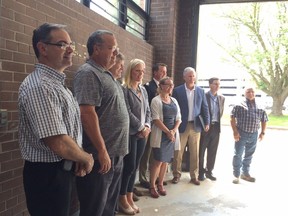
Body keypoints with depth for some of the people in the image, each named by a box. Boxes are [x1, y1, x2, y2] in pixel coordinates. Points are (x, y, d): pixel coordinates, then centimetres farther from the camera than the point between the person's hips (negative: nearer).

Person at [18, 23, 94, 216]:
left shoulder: (57, 83, 9)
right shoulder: (40, 87, -24)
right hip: (48, 174, -9)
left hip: (63, 169, 9)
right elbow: (59, 144, -29)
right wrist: (86, 158, -11)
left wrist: (79, 159, 0)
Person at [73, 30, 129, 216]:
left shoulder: (106, 74, 15)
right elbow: (87, 113, -23)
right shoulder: (88, 73, -14)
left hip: (116, 154, 9)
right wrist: (102, 151, -21)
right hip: (101, 156, -9)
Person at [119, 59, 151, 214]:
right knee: (129, 166, -2)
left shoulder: (143, 90, 13)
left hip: (142, 134, 7)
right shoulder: (124, 89, -10)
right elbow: (127, 113, -14)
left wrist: (147, 126, -2)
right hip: (130, 133, -7)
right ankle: (122, 200, 17)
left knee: (135, 167, 11)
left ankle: (130, 198, 24)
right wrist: (141, 128, -9)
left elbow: (148, 111, 14)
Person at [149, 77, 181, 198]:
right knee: (158, 161, -5)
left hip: (172, 135, 6)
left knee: (166, 161, 10)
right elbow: (156, 119, -13)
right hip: (160, 135, -6)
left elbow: (178, 118, 10)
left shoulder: (174, 101, 12)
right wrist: (168, 132, -15)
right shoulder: (156, 100, -6)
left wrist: (174, 131, -6)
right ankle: (152, 186, 9)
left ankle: (160, 184, 22)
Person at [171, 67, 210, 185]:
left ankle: (194, 176, 22)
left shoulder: (200, 91, 7)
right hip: (182, 125, -2)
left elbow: (205, 108, 8)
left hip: (196, 126, 3)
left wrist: (207, 122, -1)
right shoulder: (177, 90, -3)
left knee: (195, 153, 10)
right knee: (178, 152, 5)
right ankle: (176, 175, 19)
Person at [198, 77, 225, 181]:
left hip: (216, 127, 5)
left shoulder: (222, 98, 9)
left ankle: (209, 171, 23)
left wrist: (217, 122, 11)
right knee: (201, 151, 4)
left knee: (212, 151, 11)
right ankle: (201, 172, 16)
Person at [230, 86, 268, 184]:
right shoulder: (239, 105, -5)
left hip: (254, 135, 4)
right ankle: (236, 175, 10)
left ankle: (245, 173, 29)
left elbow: (264, 120, 16)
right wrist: (235, 131, -14)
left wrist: (262, 132, 9)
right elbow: (232, 119, -9)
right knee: (238, 155, 0)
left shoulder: (260, 107, 8)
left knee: (249, 155, 15)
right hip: (241, 134, -4)